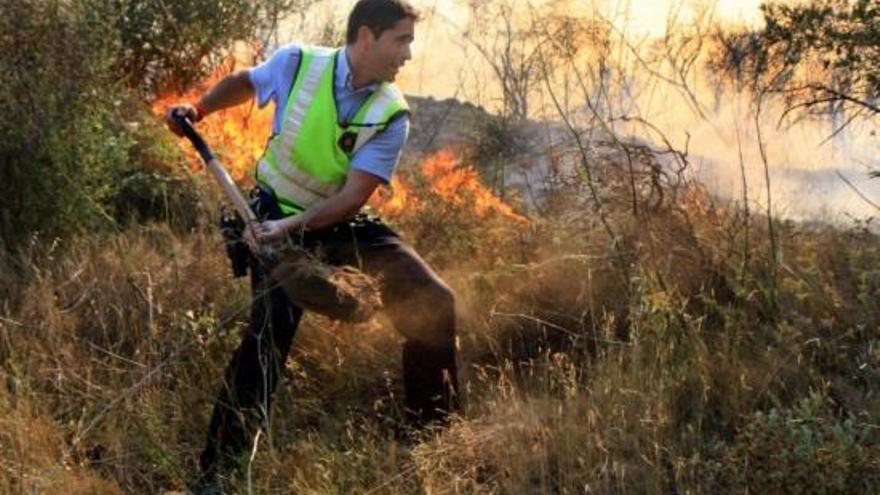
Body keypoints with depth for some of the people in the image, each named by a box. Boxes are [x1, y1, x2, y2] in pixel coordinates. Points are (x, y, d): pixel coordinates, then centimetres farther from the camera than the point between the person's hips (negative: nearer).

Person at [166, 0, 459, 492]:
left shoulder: (392, 115, -14)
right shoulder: (296, 63, -14)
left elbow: (354, 195, -21)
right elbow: (244, 83, 11)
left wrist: (292, 226, -35)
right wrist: (196, 109, -4)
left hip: (344, 224, 3)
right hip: (278, 220, -3)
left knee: (433, 302, -9)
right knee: (271, 329, -22)